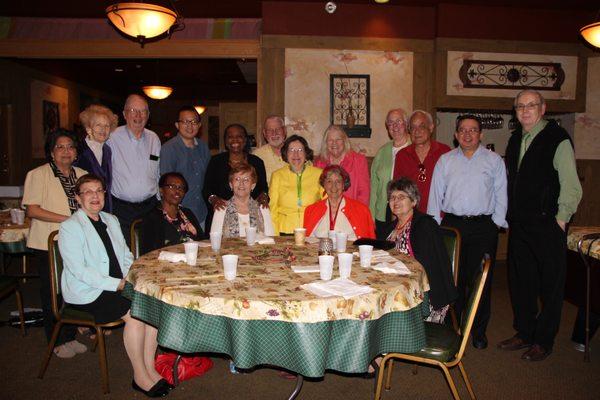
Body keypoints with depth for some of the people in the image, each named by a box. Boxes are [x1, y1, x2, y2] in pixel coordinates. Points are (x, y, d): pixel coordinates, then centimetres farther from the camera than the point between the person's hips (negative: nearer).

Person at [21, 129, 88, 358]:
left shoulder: (82, 175, 11)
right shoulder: (38, 175, -5)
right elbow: (32, 210, -12)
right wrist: (65, 219, -19)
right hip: (48, 245, -4)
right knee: (52, 293, 5)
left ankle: (70, 336, 25)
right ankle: (57, 342, 19)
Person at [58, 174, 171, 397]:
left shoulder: (111, 220, 15)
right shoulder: (70, 228, -7)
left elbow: (126, 256, 19)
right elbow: (80, 271, -15)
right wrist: (117, 284, -21)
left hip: (118, 286, 6)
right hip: (86, 292, -6)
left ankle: (149, 369, -8)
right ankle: (140, 377, -10)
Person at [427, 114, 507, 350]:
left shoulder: (494, 160, 8)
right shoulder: (445, 161, 10)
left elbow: (501, 195, 6)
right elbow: (436, 194, 10)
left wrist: (497, 223, -1)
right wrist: (435, 223, 4)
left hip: (483, 227, -1)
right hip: (451, 225, 1)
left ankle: (479, 331, 17)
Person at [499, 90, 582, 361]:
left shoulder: (557, 139, -9)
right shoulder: (516, 139, 12)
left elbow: (571, 186, -10)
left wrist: (560, 219, -10)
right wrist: (510, 215, 11)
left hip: (547, 225, -7)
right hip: (519, 225, 7)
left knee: (550, 285, 6)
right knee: (520, 281, 14)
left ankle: (544, 341, 20)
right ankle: (524, 333, 30)